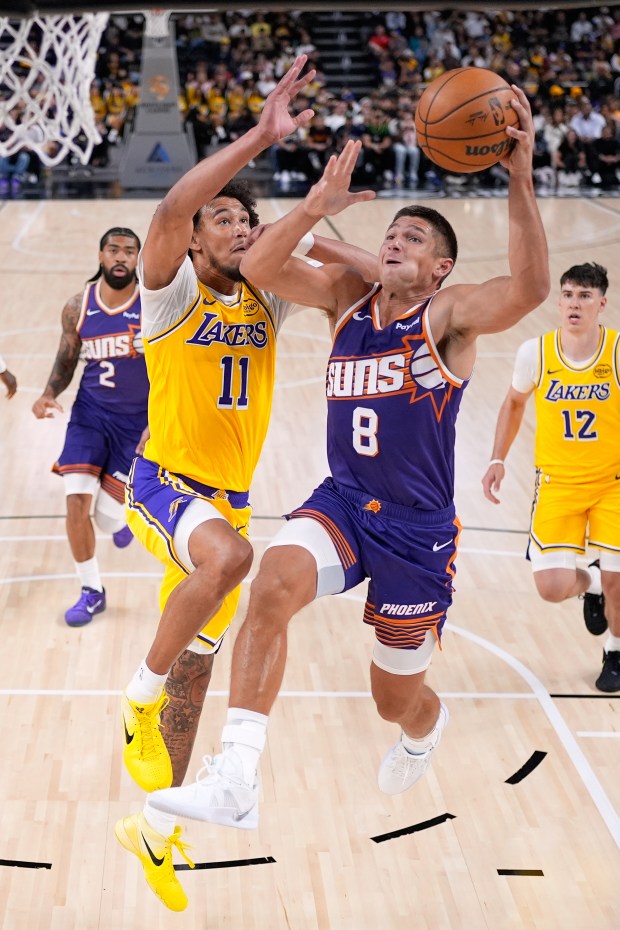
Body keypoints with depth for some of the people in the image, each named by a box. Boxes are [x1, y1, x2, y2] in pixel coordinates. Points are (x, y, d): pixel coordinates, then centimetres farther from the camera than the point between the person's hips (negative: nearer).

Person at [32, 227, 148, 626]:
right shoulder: (78, 307, -5)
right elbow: (66, 360, 8)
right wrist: (49, 394, -12)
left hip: (139, 419, -2)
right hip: (90, 412, 2)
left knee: (108, 516, -4)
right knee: (76, 502, -12)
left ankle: (124, 515, 38)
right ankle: (92, 592, 8)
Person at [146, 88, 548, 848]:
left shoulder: (451, 313, -10)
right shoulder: (348, 295, 5)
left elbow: (530, 286, -31)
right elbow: (259, 267, -6)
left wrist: (519, 178, -37)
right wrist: (316, 207, -20)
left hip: (417, 527, -3)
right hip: (342, 501, 3)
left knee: (397, 698, 11)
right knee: (272, 586, -30)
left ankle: (425, 730, 52)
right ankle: (234, 781, -32)